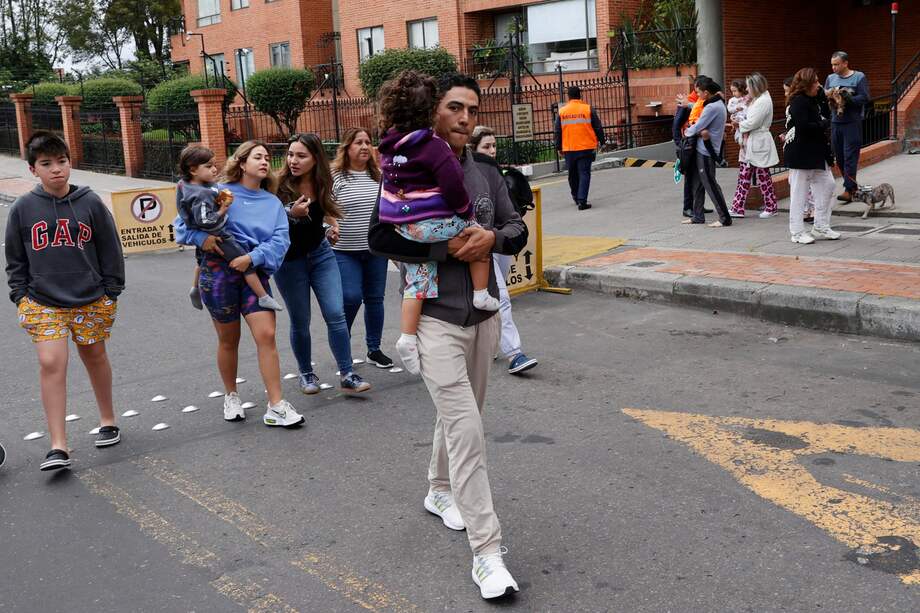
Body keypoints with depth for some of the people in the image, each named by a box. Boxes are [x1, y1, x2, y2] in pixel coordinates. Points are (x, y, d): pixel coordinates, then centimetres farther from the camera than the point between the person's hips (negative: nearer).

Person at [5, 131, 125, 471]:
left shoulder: (90, 202, -3)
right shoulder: (23, 208, -1)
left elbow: (110, 250, 3)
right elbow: (15, 259, 9)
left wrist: (111, 293, 1)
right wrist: (21, 297, 3)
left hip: (91, 300, 0)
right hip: (43, 303, 0)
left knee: (95, 358, 15)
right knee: (51, 364, -10)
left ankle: (108, 421, 36)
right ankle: (58, 447, -7)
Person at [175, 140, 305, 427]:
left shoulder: (273, 203, 9)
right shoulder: (220, 193, 0)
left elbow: (280, 239, -4)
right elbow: (184, 220, 2)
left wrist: (253, 257, -18)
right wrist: (200, 237, -17)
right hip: (218, 272, -2)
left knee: (266, 335, -10)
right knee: (228, 339, 11)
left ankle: (276, 407, -4)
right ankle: (231, 396, 33)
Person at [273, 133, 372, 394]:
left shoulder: (322, 183, -4)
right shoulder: (280, 186, -17)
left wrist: (333, 226, 2)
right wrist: (291, 214, -28)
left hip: (321, 254, 3)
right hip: (290, 260, -3)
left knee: (336, 314, -5)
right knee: (300, 322, 6)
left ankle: (347, 375, 0)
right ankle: (306, 373, 25)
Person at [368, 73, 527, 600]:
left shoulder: (487, 174, 10)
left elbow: (518, 229, 11)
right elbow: (380, 238, -12)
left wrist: (492, 237, -12)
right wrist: (447, 249, -18)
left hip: (484, 314, 6)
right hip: (436, 316, -6)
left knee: (460, 416, 20)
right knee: (466, 429, -12)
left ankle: (440, 492, 45)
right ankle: (486, 550, -8)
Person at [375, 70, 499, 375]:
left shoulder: (388, 145, 6)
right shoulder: (432, 146, -17)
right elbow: (452, 186, -20)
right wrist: (466, 210, -1)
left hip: (402, 227, 7)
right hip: (432, 224, -7)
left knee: (417, 278, 14)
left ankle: (407, 336, 12)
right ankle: (481, 294, 17)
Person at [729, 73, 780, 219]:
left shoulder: (764, 101, -16)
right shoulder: (756, 100, 16)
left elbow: (752, 123, -21)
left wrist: (739, 124, -5)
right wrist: (739, 120, -2)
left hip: (759, 145, -10)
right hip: (749, 144, 10)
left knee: (763, 177, 1)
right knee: (743, 176, 6)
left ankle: (771, 207, 14)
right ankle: (737, 208, 6)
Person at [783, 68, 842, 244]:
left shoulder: (812, 101, 16)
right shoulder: (798, 102, -15)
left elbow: (821, 119, 21)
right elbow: (802, 127, -25)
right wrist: (823, 124, -13)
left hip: (816, 154, 10)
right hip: (800, 155, -10)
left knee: (827, 185, 10)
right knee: (799, 192, -2)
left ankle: (821, 227, 20)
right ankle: (797, 232, 5)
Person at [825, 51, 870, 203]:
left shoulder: (859, 77, -1)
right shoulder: (830, 78, 14)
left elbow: (865, 98, -9)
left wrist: (848, 98, -21)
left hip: (852, 123, -5)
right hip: (835, 122, 5)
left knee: (850, 157, -9)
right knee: (839, 157, 8)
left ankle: (848, 190, -10)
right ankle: (852, 186, 20)